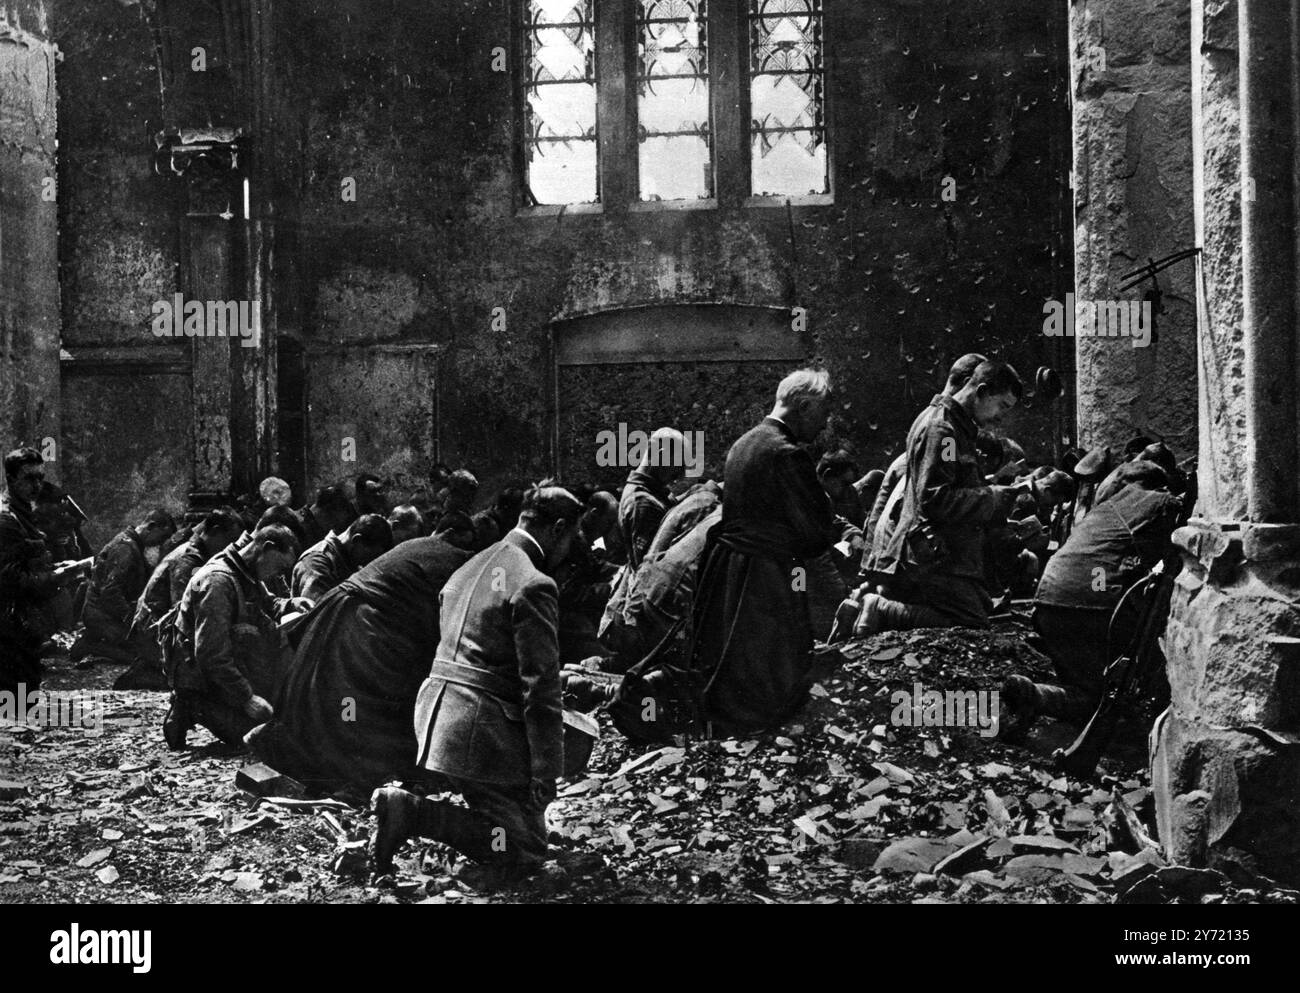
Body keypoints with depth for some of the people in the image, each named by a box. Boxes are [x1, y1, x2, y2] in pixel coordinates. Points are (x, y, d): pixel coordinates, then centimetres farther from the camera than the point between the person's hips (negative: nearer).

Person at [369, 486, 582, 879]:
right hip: (485, 730, -9)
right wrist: (545, 777, -13)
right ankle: (414, 812, -14)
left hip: (434, 715, 9)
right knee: (526, 853, -3)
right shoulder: (533, 584, -13)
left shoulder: (470, 567, 16)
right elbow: (540, 689, -16)